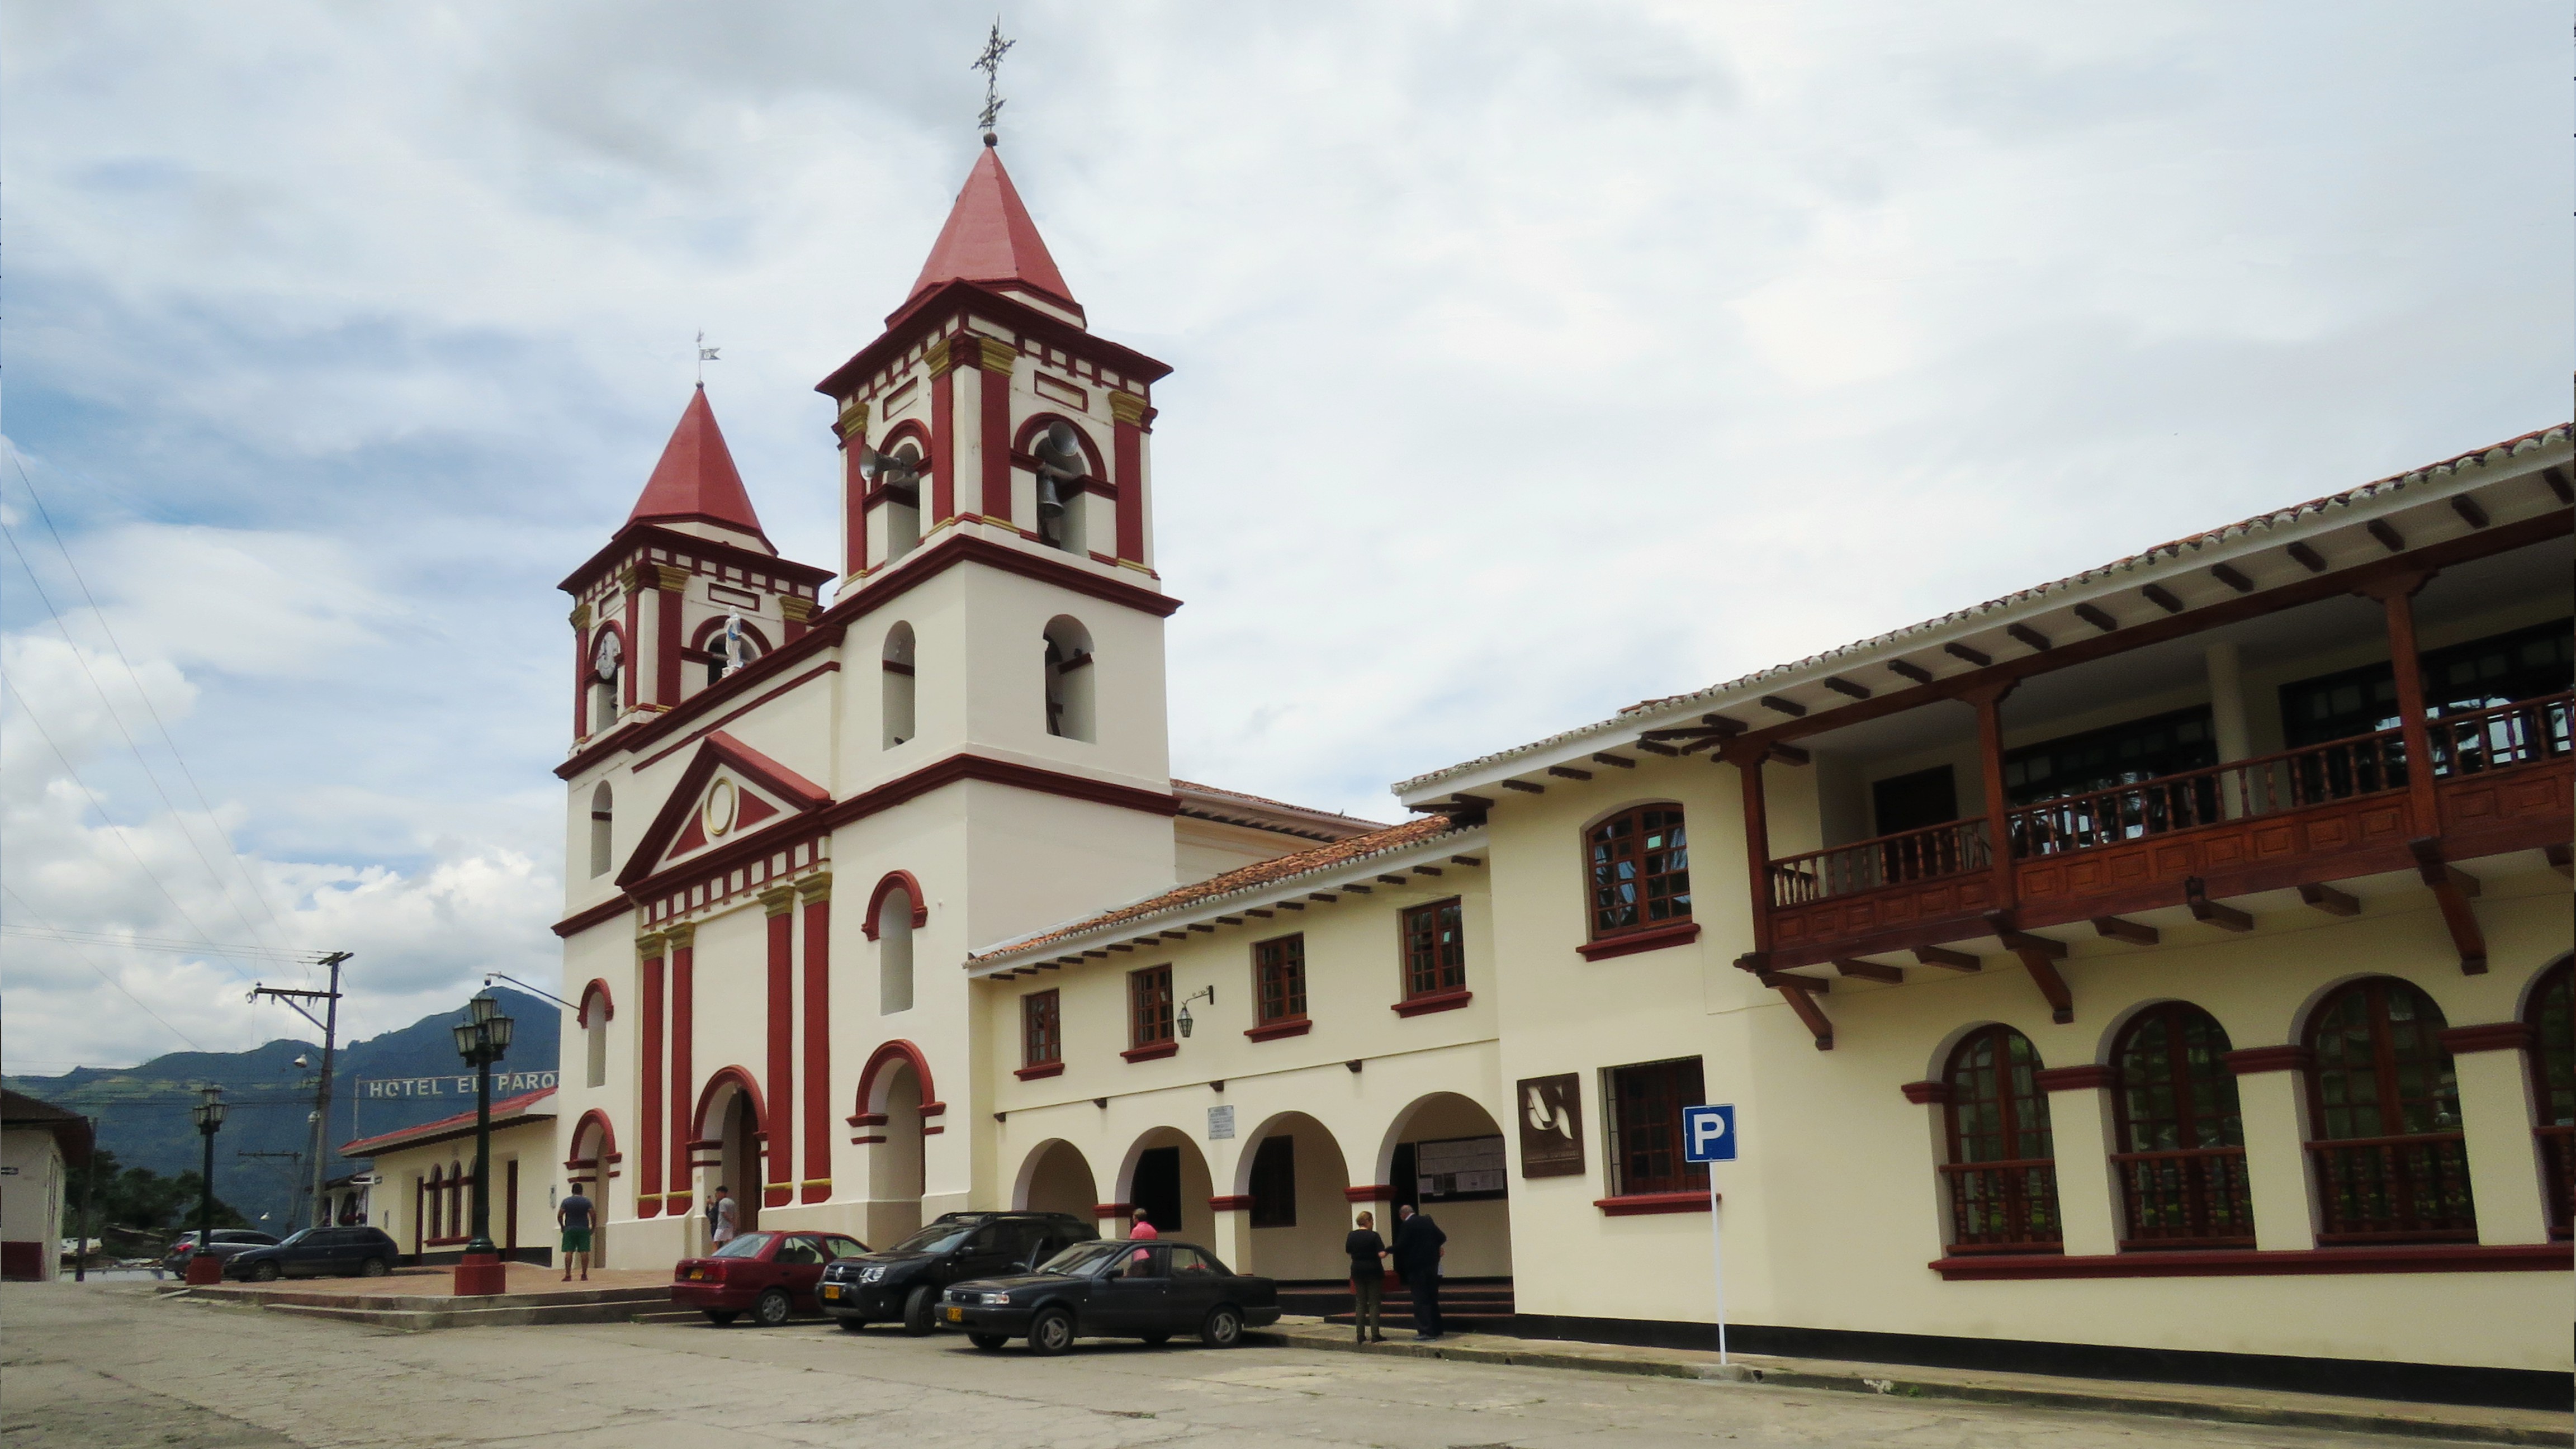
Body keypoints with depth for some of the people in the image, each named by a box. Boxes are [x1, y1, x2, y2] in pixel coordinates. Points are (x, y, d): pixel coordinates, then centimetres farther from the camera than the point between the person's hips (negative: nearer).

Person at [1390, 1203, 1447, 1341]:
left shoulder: (1406, 1225, -11)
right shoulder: (1427, 1221, 8)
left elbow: (1400, 1246, -16)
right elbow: (1442, 1238, 10)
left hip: (1416, 1267, -7)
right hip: (1432, 1265, 7)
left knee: (1421, 1300, -3)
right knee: (1432, 1298, 15)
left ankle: (1426, 1332, -6)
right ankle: (1435, 1329, 20)